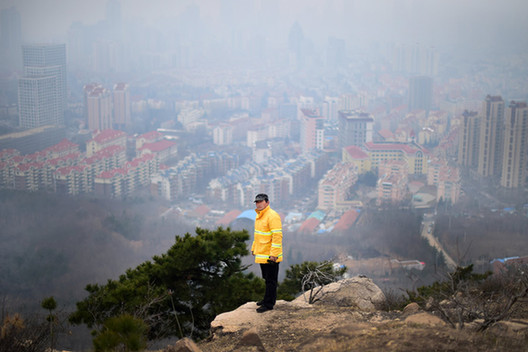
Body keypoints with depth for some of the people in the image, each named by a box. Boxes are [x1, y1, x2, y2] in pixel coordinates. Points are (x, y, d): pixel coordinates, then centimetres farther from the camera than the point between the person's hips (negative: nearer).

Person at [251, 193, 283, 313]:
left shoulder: (272, 216, -18)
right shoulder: (259, 216, 13)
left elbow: (277, 236, -22)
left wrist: (273, 254, -24)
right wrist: (254, 248, 25)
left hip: (270, 256, -9)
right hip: (261, 254, 9)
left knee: (270, 280, -1)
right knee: (267, 279, 20)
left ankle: (268, 304, 5)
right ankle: (268, 299, 32)